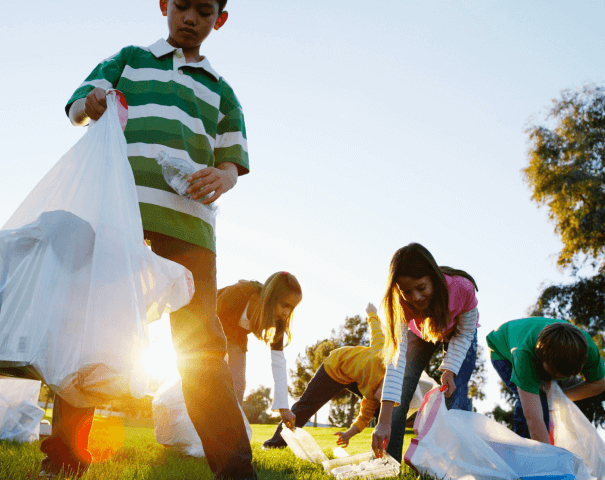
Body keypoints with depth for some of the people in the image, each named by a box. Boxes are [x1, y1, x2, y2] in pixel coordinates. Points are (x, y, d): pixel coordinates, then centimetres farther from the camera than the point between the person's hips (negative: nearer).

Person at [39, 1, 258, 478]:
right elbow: (77, 105, 14)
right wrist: (91, 107, -12)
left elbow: (232, 161, 19)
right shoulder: (129, 59, 22)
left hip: (187, 216, 1)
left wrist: (221, 178, -6)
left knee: (200, 341, -6)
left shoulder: (221, 91, 26)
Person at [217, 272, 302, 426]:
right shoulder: (238, 294, -40)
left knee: (238, 384, -7)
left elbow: (278, 361, -22)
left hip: (236, 334, 4)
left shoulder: (278, 320, -25)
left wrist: (283, 407, -24)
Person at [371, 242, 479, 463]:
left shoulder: (462, 288, -40)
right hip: (420, 333, 1)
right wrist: (383, 422, -48)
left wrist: (450, 370, -32)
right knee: (399, 396, -9)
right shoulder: (401, 304, -37)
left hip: (457, 334, -1)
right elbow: (396, 358, -42)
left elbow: (465, 333, -19)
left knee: (455, 398, -18)